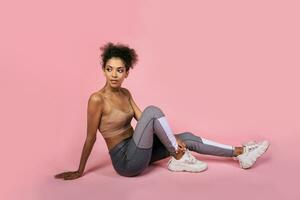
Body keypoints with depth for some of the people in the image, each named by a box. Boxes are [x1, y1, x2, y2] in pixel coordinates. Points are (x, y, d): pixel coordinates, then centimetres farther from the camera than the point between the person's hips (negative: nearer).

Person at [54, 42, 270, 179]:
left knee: (188, 138, 1)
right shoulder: (97, 99, -17)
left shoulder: (125, 93, 6)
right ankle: (180, 158, -11)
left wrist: (172, 138, -5)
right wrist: (80, 172, -4)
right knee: (153, 110, -25)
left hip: (136, 151, 7)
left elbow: (143, 121, 5)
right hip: (125, 161, -7)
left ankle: (240, 153, 8)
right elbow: (90, 138, -12)